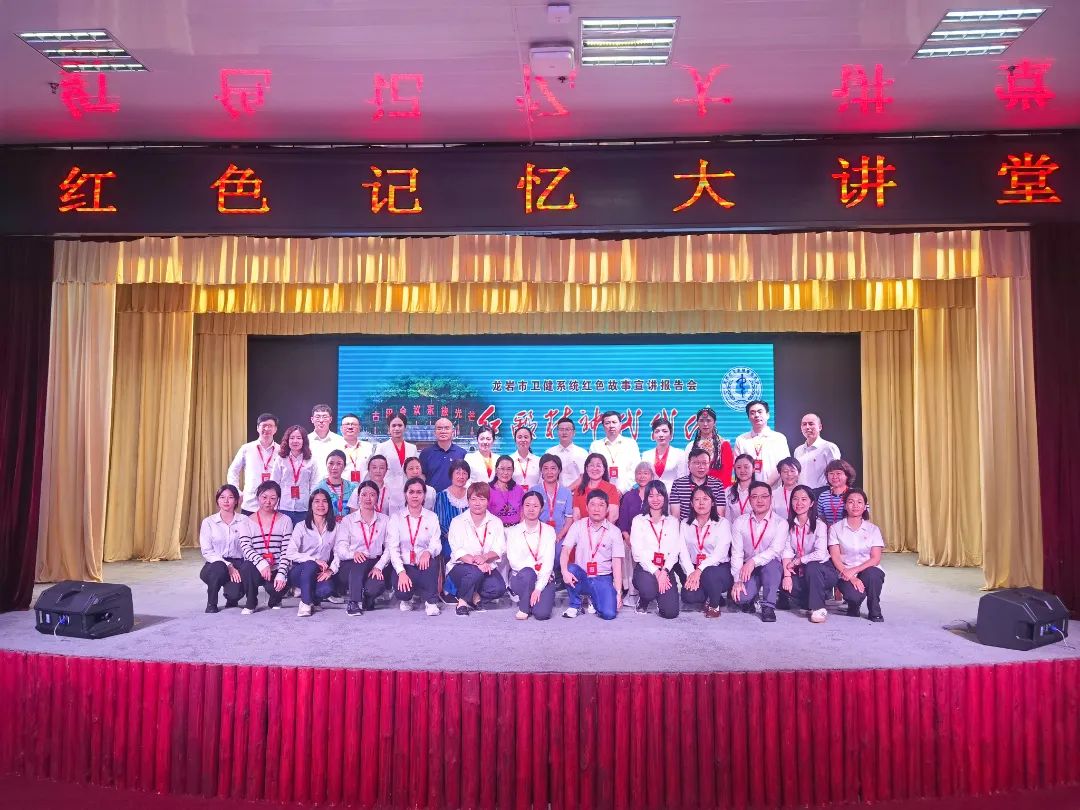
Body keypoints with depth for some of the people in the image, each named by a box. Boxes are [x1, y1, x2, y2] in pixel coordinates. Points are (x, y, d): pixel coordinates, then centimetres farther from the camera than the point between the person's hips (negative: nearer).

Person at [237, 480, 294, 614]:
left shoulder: (285, 521, 4)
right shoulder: (248, 521, 4)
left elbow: (286, 551, -2)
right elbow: (245, 547, -9)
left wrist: (281, 573, -16)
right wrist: (262, 563, -25)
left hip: (276, 569, 0)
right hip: (256, 568, 0)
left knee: (274, 588, -30)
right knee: (247, 567, -34)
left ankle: (274, 602, 12)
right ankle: (251, 603, -6)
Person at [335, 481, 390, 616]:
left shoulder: (384, 520, 11)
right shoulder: (348, 520, 7)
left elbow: (389, 548, 2)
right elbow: (340, 547, -3)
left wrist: (379, 567, -14)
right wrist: (353, 553, -26)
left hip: (375, 565, 1)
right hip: (350, 565, -1)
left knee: (377, 585, -32)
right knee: (360, 562, -37)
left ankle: (365, 598, 4)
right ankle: (353, 602, -25)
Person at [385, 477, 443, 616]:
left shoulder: (432, 517, 9)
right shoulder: (396, 518, 4)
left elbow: (437, 544, -1)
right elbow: (393, 548, -6)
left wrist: (428, 552, -27)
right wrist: (401, 572, -22)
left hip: (424, 566, 1)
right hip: (403, 566, -1)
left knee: (431, 563, -34)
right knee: (402, 592, -30)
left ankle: (431, 602, -15)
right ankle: (406, 598, 8)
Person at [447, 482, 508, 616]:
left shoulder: (496, 522, 8)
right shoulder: (458, 522, 0)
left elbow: (499, 549, -3)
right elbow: (457, 551, -11)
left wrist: (484, 557, -25)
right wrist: (475, 562, -28)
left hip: (487, 566, 3)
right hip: (460, 566, -2)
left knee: (499, 588, -26)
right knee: (475, 572, -36)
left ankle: (475, 596, 4)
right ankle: (462, 601, -9)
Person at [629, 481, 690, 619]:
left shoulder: (673, 522, 14)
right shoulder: (638, 521, 7)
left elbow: (675, 550, 3)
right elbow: (638, 551, -4)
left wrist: (664, 571, -15)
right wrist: (655, 573, -15)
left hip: (665, 570, 2)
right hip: (645, 568, -2)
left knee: (670, 612, -17)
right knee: (649, 591, -35)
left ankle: (659, 597, 19)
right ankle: (643, 602, 3)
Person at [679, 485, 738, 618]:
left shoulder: (722, 523, -2)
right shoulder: (685, 524, 9)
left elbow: (721, 552, -15)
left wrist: (700, 570, -27)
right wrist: (690, 573, -19)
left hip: (720, 568, -3)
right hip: (693, 570, 3)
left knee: (708, 574, -36)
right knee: (688, 596, -25)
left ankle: (714, 605, -4)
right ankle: (714, 598, 9)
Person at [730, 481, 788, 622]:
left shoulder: (780, 523, -5)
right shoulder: (740, 522, 1)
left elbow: (776, 550, -20)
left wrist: (754, 561, -36)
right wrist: (737, 580, -18)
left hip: (771, 569, -1)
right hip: (747, 570, 1)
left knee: (771, 562, -36)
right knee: (740, 597, -27)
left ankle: (768, 607, -21)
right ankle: (747, 600, 13)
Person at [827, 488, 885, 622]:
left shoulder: (873, 529, 5)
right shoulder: (835, 528, 2)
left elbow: (876, 559, -4)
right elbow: (835, 557, -5)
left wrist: (854, 570, -19)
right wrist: (851, 578, -19)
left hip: (869, 571, 1)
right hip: (846, 574, -1)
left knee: (871, 573, -35)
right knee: (854, 595, -32)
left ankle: (875, 611, -8)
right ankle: (853, 605, 8)